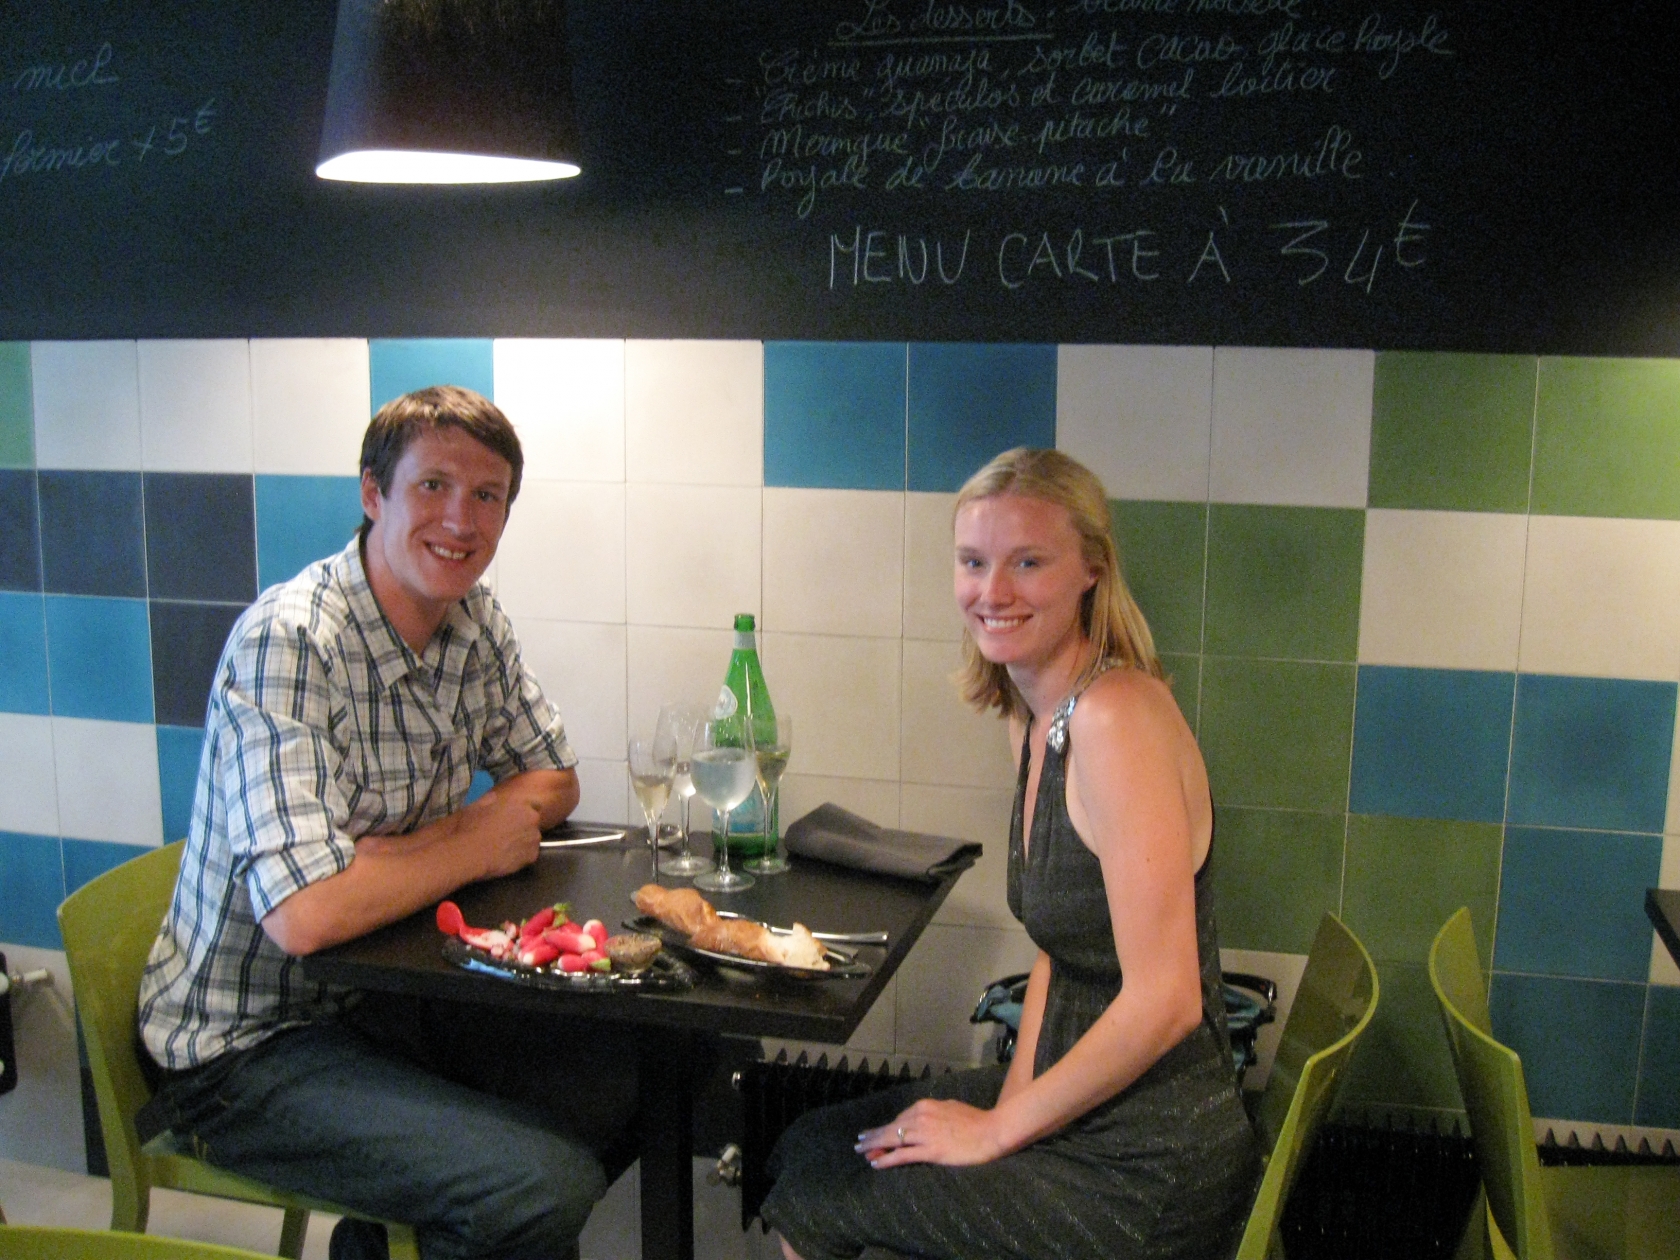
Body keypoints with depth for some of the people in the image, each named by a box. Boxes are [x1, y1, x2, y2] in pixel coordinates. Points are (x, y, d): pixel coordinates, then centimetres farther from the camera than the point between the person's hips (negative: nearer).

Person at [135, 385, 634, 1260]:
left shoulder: (473, 621, 0)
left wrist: (427, 846, -10)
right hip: (250, 1046, -8)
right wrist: (477, 847, -16)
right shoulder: (288, 644, -24)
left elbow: (551, 780, 11)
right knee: (548, 1189, -22)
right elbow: (304, 915, -33)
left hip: (387, 990, 8)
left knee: (637, 1087, 2)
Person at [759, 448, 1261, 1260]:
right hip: (1070, 1103, 8)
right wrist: (1013, 1098, 0)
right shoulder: (1032, 719, 5)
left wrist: (999, 1128, -15)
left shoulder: (1118, 715, -24)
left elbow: (1164, 1001, -26)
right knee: (805, 1147, 16)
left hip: (1148, 1177, -8)